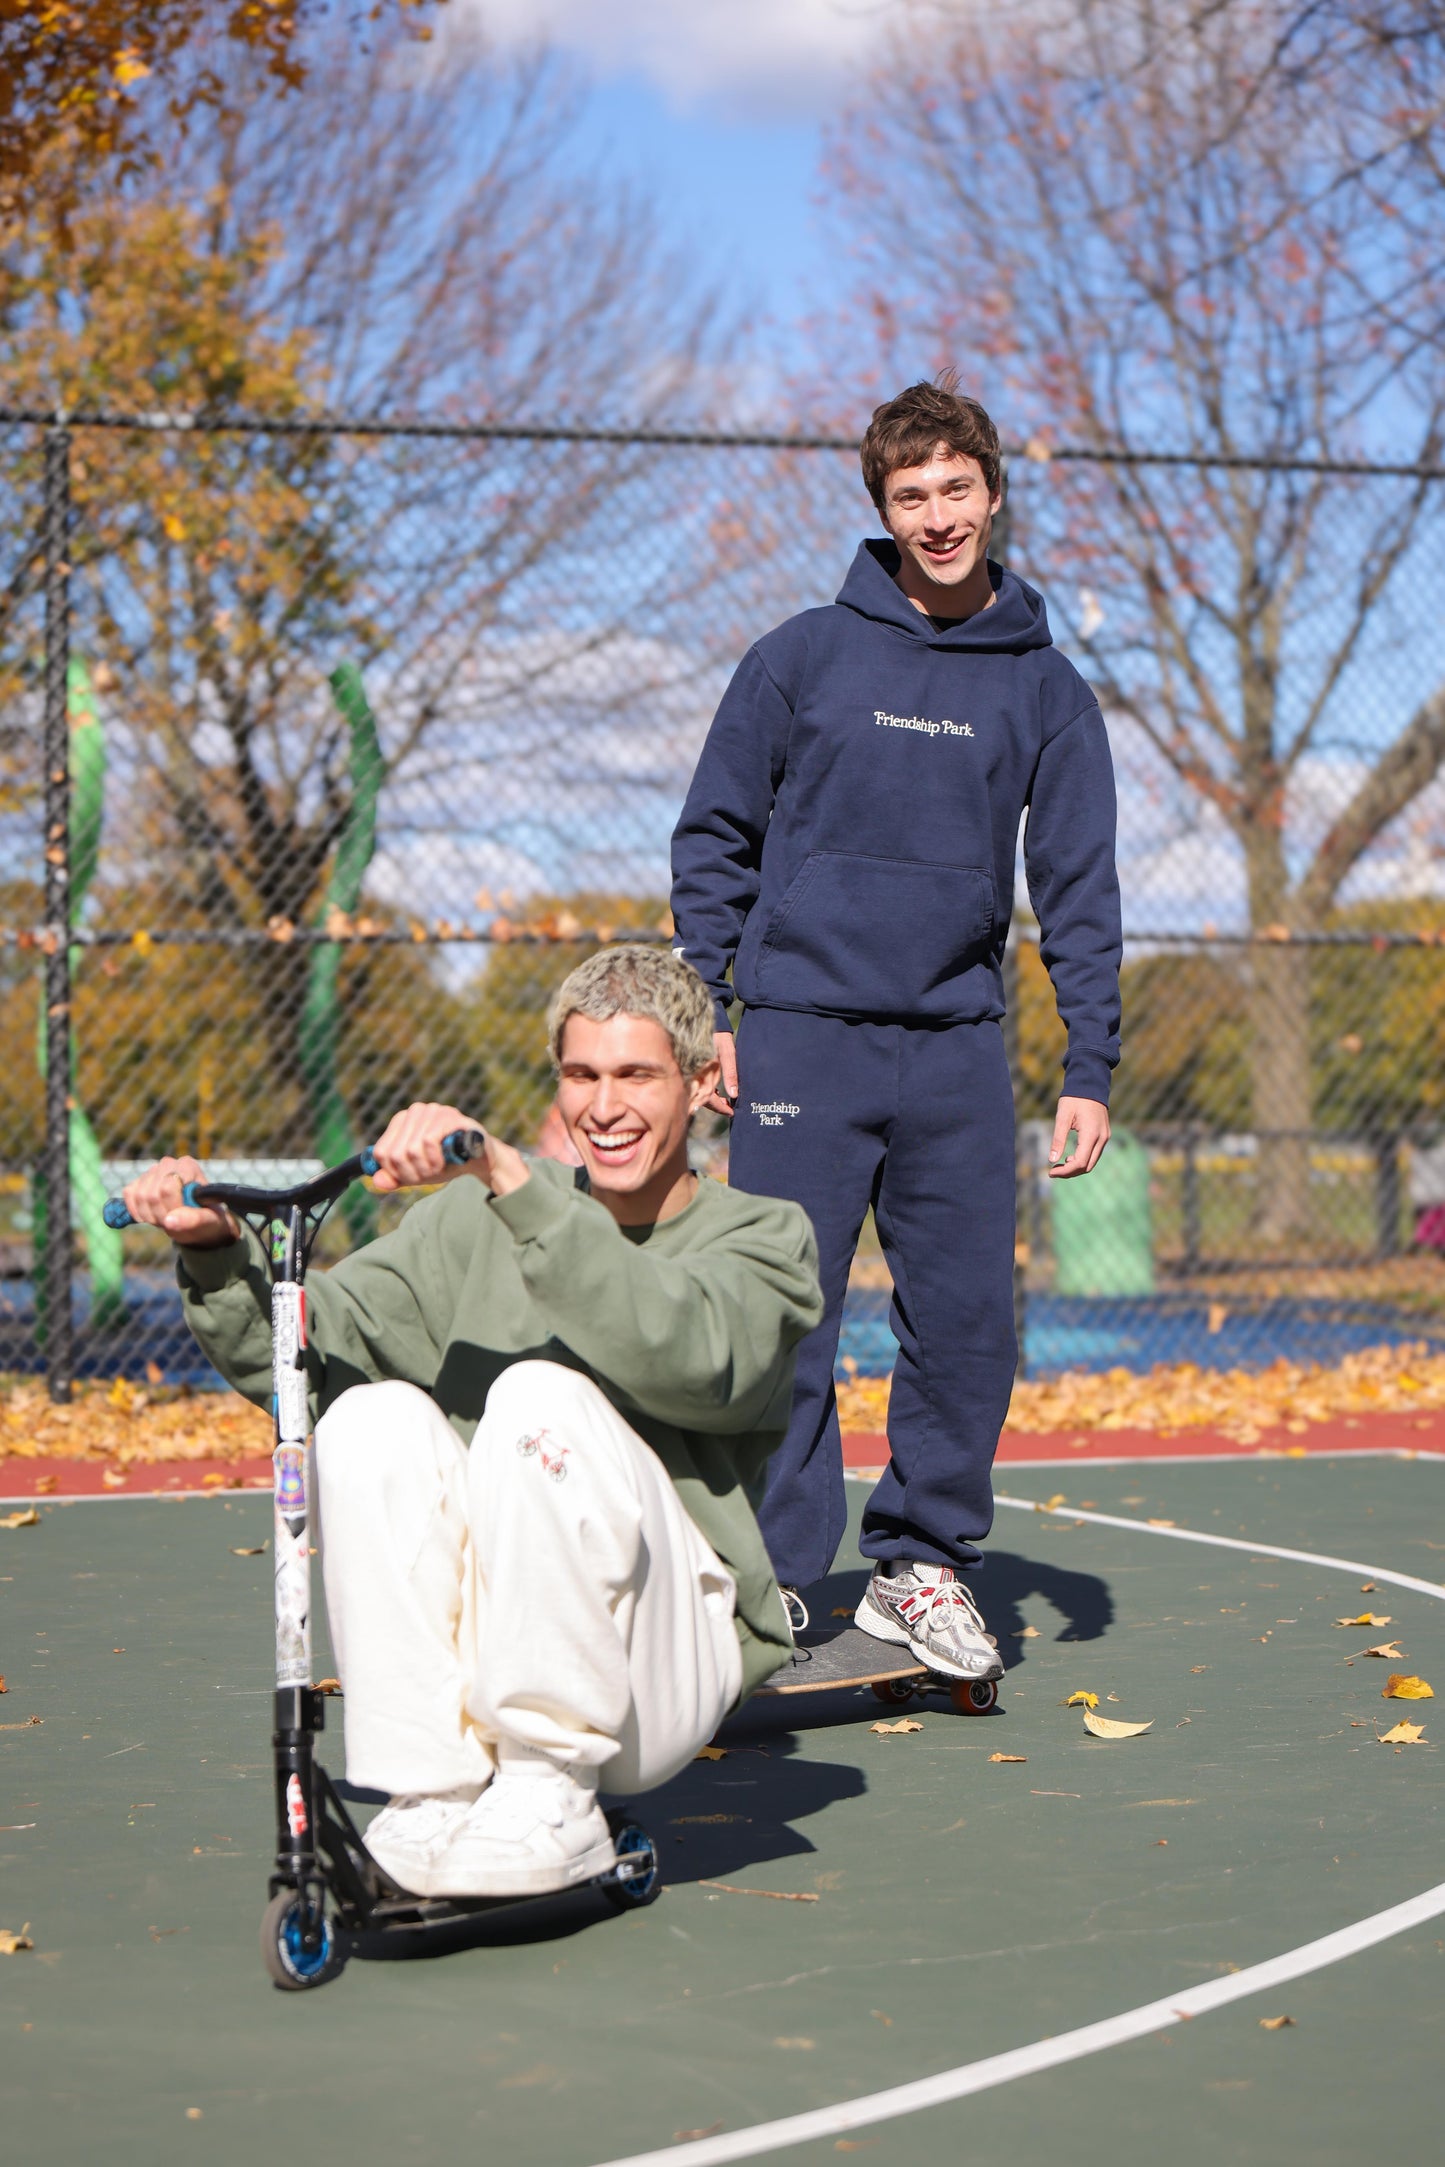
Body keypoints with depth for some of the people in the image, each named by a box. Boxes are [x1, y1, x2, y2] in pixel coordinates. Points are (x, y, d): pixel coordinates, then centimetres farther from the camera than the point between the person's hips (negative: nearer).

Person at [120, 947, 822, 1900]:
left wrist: (514, 1181, -31)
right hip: (478, 1646, 3)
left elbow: (688, 1356, -21)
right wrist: (219, 1252, -15)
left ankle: (553, 1796, -19)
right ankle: (431, 1806, -22)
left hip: (664, 1668, -3)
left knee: (541, 1395, -27)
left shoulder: (762, 1238, 4)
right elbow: (313, 1344, 5)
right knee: (375, 1416, -22)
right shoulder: (476, 1219, 14)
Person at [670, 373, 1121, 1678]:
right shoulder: (803, 657, 3)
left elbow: (1081, 891, 9)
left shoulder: (1046, 688, 7)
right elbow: (714, 837, 8)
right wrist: (705, 1009, 1)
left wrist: (1092, 1069, 3)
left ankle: (922, 1563, 16)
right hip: (798, 1034, -2)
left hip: (958, 1047, 2)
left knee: (969, 1323, 2)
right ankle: (775, 1579, 5)